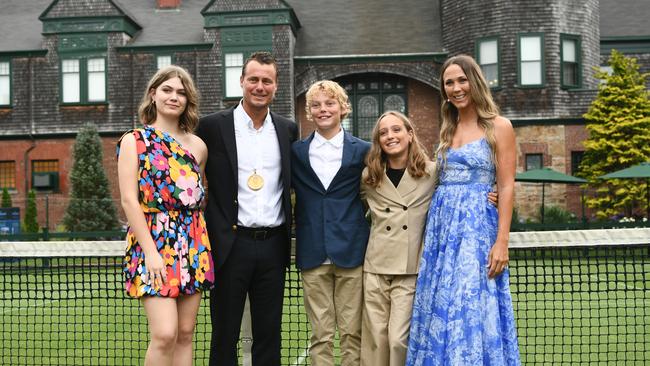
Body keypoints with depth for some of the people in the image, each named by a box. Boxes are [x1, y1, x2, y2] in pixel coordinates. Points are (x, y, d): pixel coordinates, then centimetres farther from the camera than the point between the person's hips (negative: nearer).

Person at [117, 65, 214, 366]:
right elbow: (129, 200, -7)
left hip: (193, 244, 4)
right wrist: (150, 251, -15)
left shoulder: (198, 146, 12)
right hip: (153, 240, -4)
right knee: (165, 334, -14)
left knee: (185, 333, 6)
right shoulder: (134, 141, 1)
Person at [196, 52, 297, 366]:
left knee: (269, 335, 11)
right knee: (225, 335, 7)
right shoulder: (213, 126, -3)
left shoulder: (287, 129, 8)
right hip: (232, 244, -3)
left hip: (273, 245, 3)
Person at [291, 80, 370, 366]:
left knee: (352, 332, 4)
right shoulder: (296, 151, 7)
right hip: (313, 254, 1)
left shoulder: (362, 150, 4)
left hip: (351, 252, -1)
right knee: (320, 334, 6)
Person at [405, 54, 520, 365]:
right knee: (440, 309, 7)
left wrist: (502, 241, -15)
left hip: (477, 226, -6)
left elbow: (506, 187, -7)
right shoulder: (447, 130, 15)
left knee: (471, 308, -6)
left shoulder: (498, 127, -2)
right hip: (441, 225, 6)